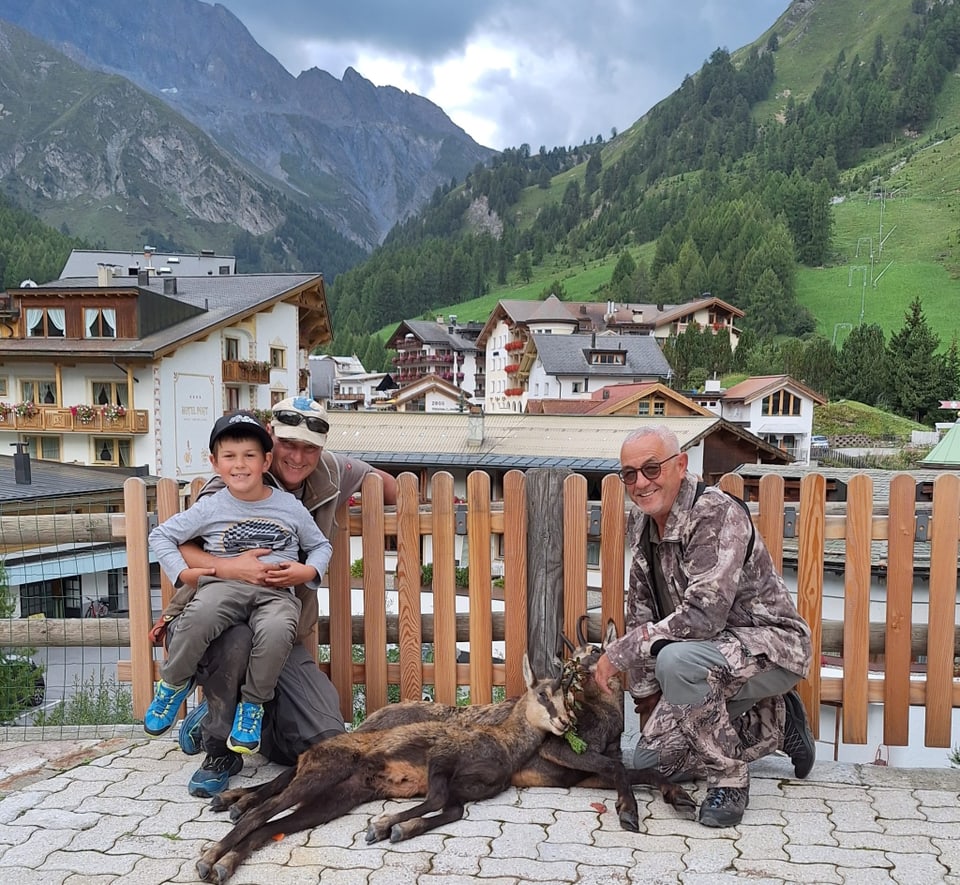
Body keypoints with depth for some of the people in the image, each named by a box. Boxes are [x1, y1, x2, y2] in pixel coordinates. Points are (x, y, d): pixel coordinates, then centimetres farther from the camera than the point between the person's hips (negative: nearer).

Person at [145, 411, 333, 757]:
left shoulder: (290, 505, 10)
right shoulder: (210, 507, 7)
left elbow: (321, 545, 21)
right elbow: (160, 536, 15)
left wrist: (308, 571, 0)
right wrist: (183, 573, 0)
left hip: (276, 592, 0)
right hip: (223, 585, 0)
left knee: (276, 630, -36)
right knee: (201, 615, -37)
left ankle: (252, 704, -8)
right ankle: (174, 682, -5)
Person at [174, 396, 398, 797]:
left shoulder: (333, 472, 1)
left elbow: (382, 481, 21)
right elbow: (176, 545, -18)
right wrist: (228, 566, -33)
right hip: (220, 621, -4)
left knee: (327, 740, -11)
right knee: (236, 642, -42)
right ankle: (218, 747, -11)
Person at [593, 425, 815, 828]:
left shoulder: (717, 513, -25)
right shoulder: (642, 523, 2)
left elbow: (703, 614, -33)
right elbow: (641, 609, 9)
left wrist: (620, 652, -25)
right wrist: (645, 690, 7)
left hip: (770, 644, -9)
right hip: (710, 651, 9)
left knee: (676, 660, -37)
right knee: (650, 760, 7)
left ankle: (729, 780, -14)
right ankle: (775, 724, 21)